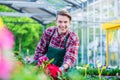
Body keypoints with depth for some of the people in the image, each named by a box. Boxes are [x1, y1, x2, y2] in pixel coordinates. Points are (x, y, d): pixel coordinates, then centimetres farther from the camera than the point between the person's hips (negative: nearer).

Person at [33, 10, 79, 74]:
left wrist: (62, 68, -41)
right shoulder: (48, 32, -6)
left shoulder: (73, 38, -13)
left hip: (62, 71, -3)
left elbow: (70, 57, -23)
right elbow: (40, 50, 5)